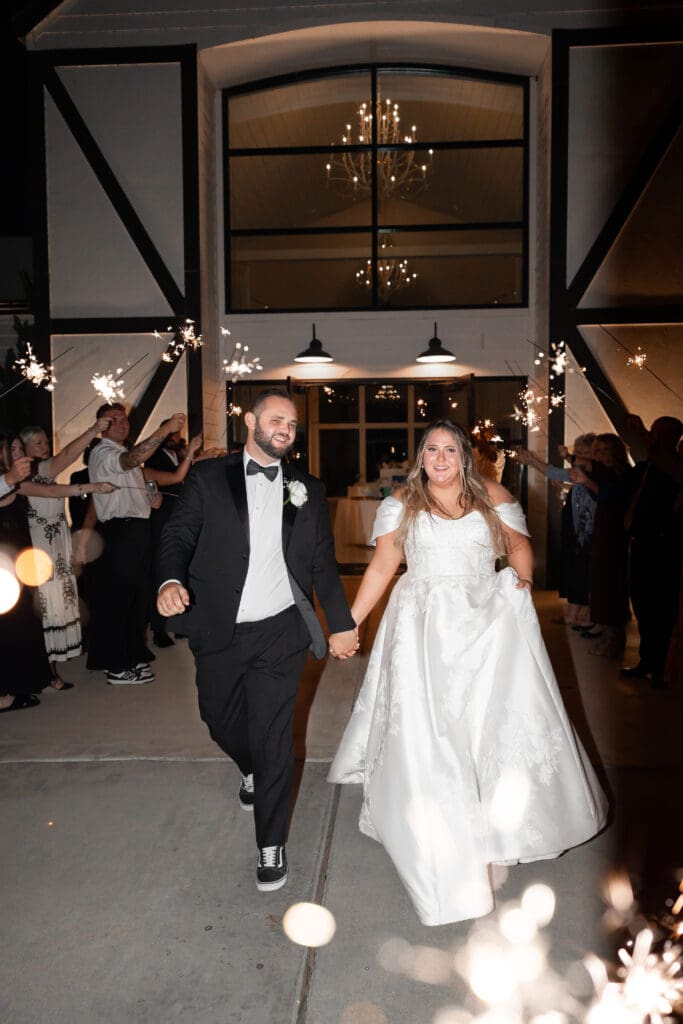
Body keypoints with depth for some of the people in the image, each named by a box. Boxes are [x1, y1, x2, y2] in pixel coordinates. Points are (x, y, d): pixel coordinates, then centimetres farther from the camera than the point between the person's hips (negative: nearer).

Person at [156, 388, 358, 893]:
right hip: (219, 631, 1)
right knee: (221, 720, 17)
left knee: (272, 737, 1)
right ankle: (253, 771, 51)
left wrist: (342, 624, 7)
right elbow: (179, 534, -3)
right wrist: (171, 580, -24)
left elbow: (324, 563, 9)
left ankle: (271, 845, 18)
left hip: (279, 631, -1)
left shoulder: (307, 489, 7)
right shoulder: (208, 478, 3)